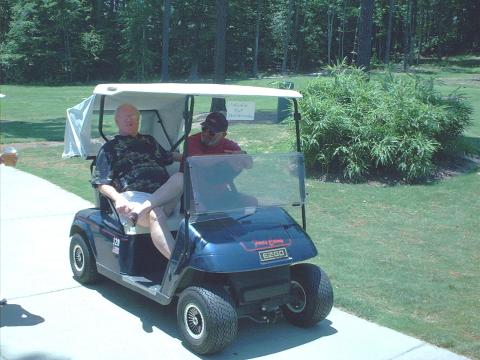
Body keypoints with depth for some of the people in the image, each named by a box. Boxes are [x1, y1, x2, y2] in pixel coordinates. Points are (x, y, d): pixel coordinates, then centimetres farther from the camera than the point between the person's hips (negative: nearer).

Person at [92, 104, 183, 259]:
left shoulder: (149, 141, 32)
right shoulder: (109, 148, 16)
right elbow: (101, 182, 7)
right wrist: (118, 198, -13)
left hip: (164, 197, 4)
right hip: (134, 196, -4)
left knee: (180, 178, -27)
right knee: (154, 215, -37)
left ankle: (142, 208, -38)